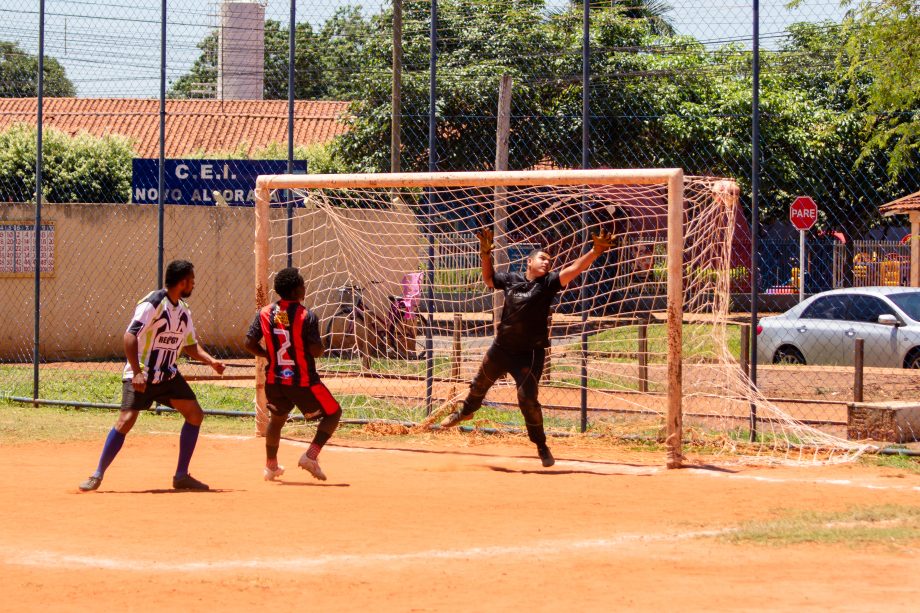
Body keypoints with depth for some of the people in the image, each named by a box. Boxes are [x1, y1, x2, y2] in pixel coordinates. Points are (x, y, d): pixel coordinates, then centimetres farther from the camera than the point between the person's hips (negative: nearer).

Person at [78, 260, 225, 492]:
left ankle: (181, 476, 7)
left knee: (195, 414, 0)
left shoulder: (184, 311, 9)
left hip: (168, 375, 8)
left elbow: (190, 345, 19)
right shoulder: (153, 304, -16)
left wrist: (211, 361, 2)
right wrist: (136, 372, -28)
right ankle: (97, 475, -5)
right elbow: (130, 336, -22)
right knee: (126, 420, -17)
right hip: (141, 375, -8)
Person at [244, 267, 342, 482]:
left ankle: (271, 465, 36)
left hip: (274, 379, 5)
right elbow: (316, 351, -18)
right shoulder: (306, 316, -15)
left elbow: (250, 343, 0)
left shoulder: (265, 313, -1)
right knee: (333, 413, 10)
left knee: (277, 418, 28)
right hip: (303, 381, -5)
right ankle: (311, 455, -5)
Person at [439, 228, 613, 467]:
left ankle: (540, 445, 7)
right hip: (501, 348, 4)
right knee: (480, 384, 25)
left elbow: (573, 270, -24)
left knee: (527, 399, -12)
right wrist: (486, 254, 8)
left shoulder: (548, 283, -9)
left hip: (530, 354, -4)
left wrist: (595, 251, -36)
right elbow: (488, 279, 20)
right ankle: (466, 411, 56)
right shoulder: (511, 279, 1)